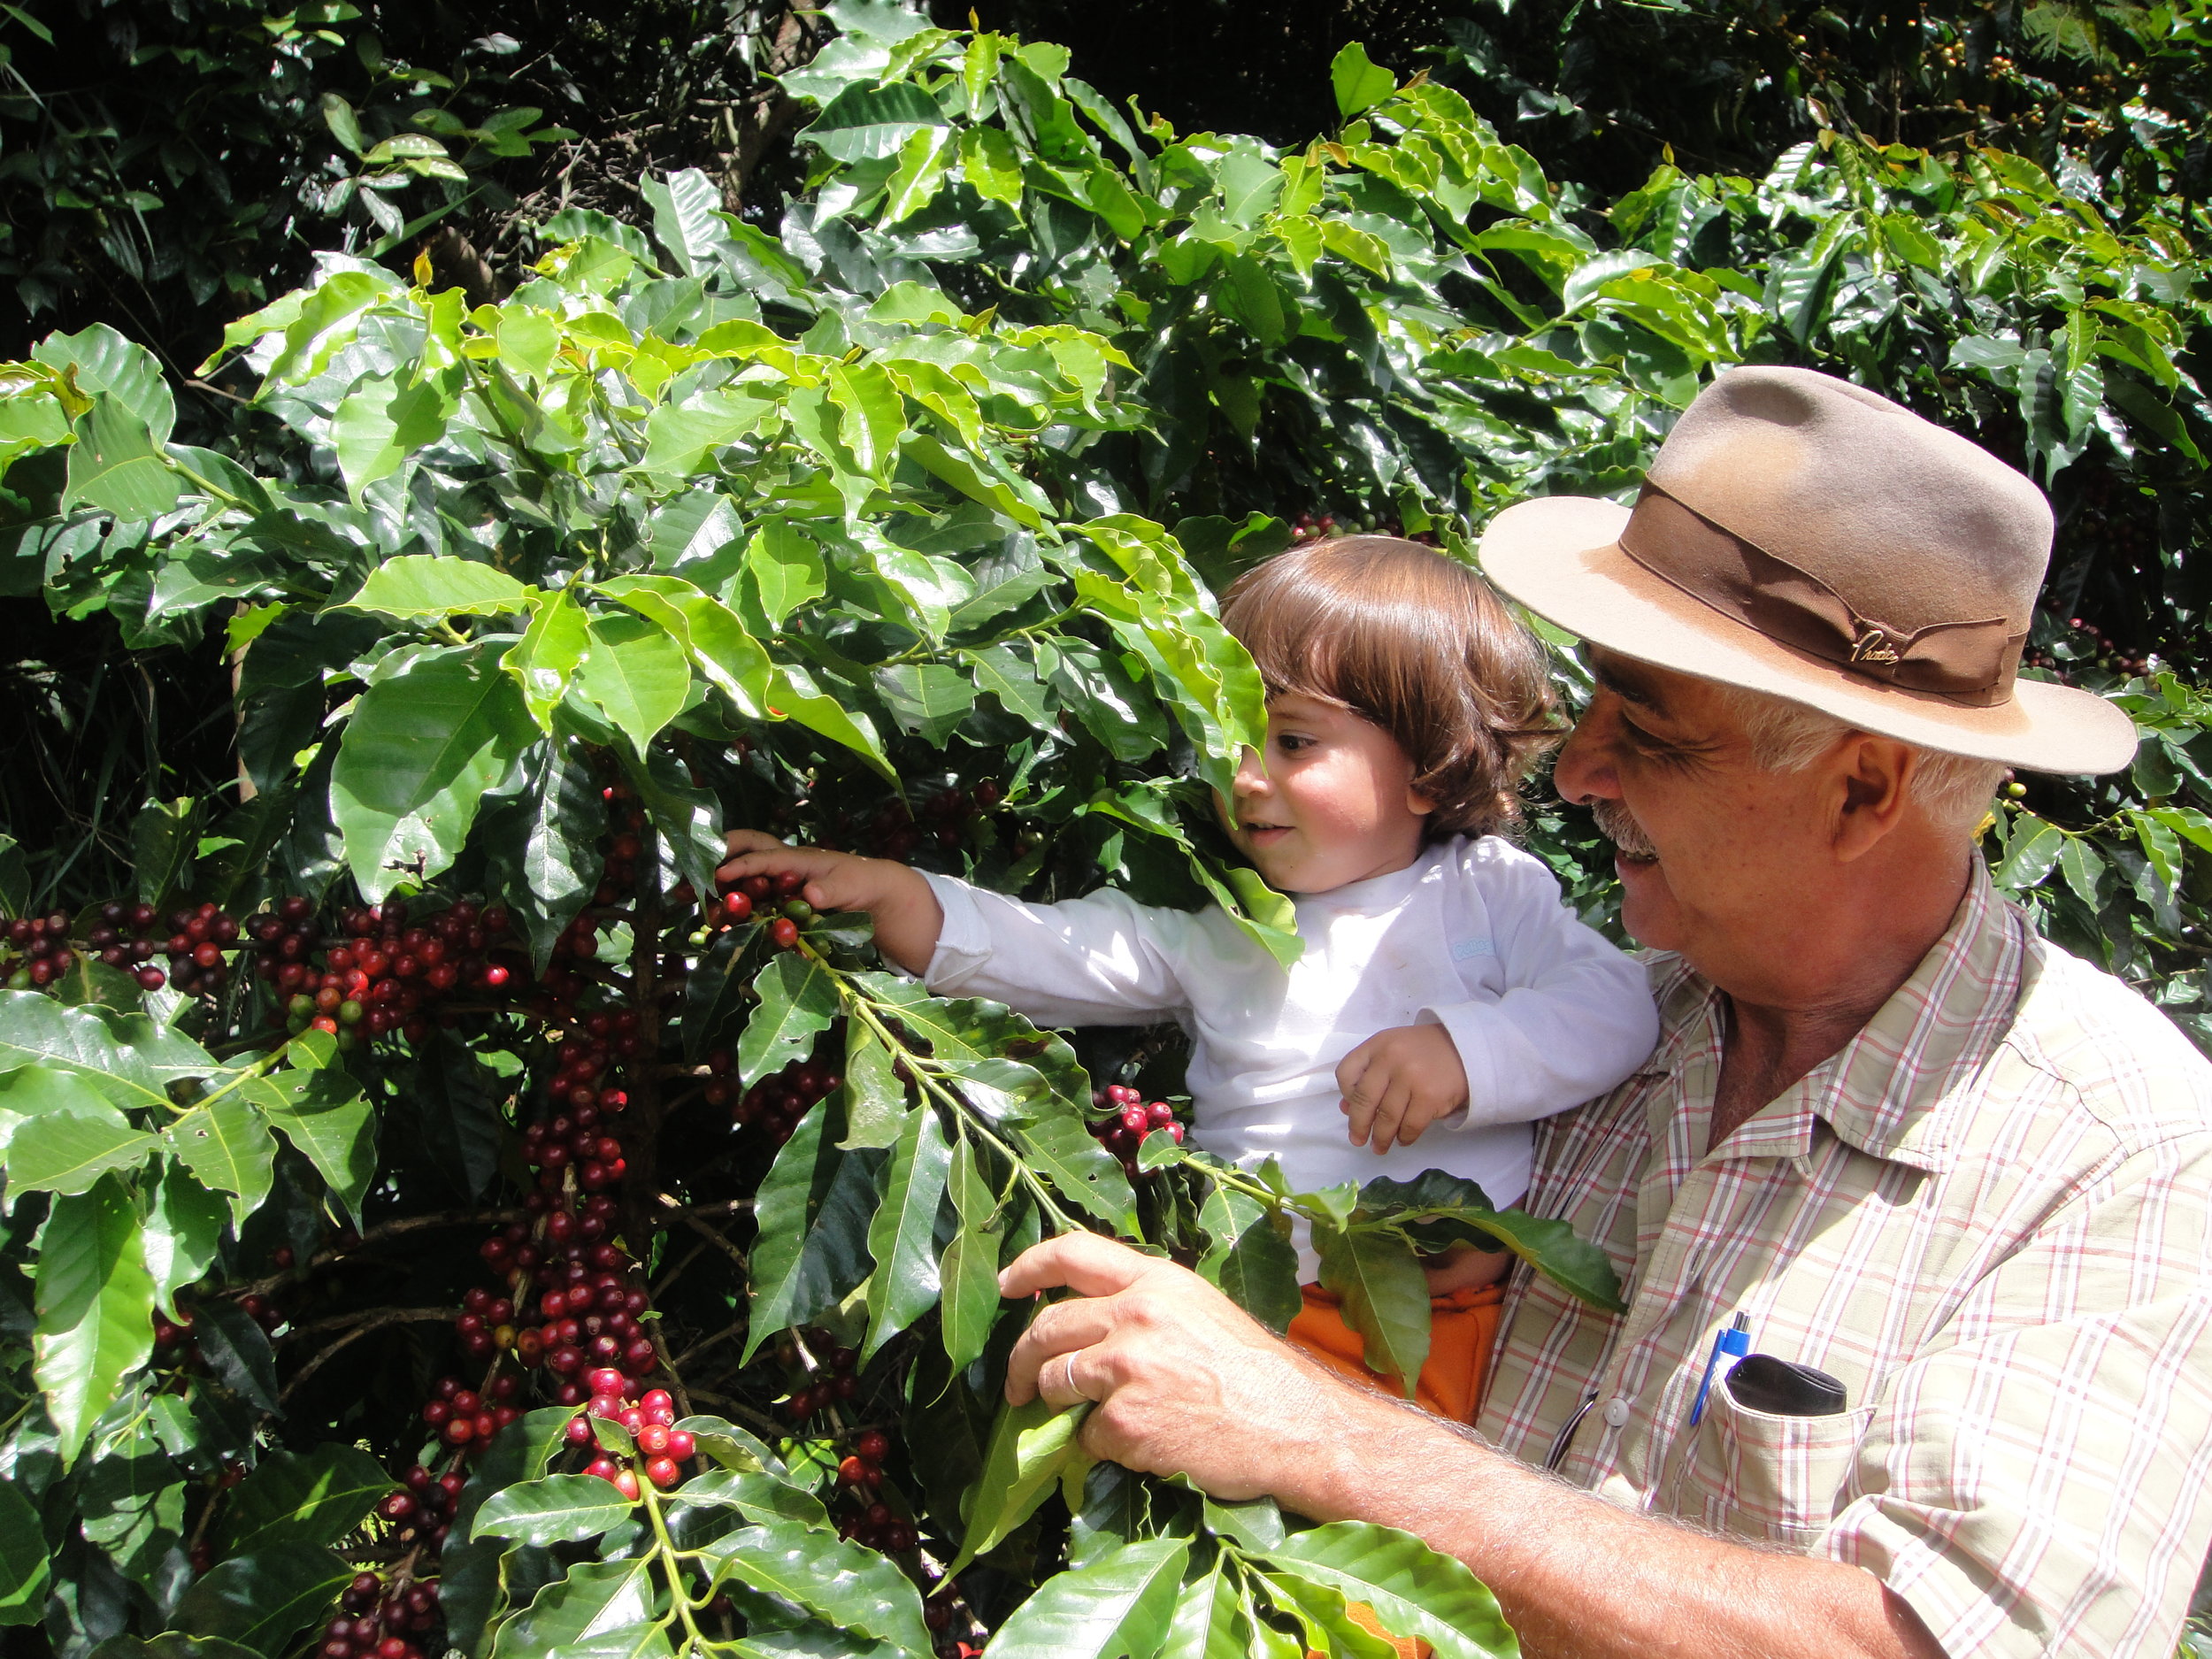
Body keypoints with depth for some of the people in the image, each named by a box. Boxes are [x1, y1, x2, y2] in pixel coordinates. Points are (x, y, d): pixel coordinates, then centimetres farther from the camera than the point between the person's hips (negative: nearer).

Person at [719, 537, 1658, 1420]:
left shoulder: (1491, 889, 7)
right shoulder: (1207, 924, 12)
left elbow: (1613, 1005, -3)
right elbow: (1047, 954, 5)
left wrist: (1466, 1051, -19)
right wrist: (884, 892, -8)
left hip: (1448, 1305, -1)